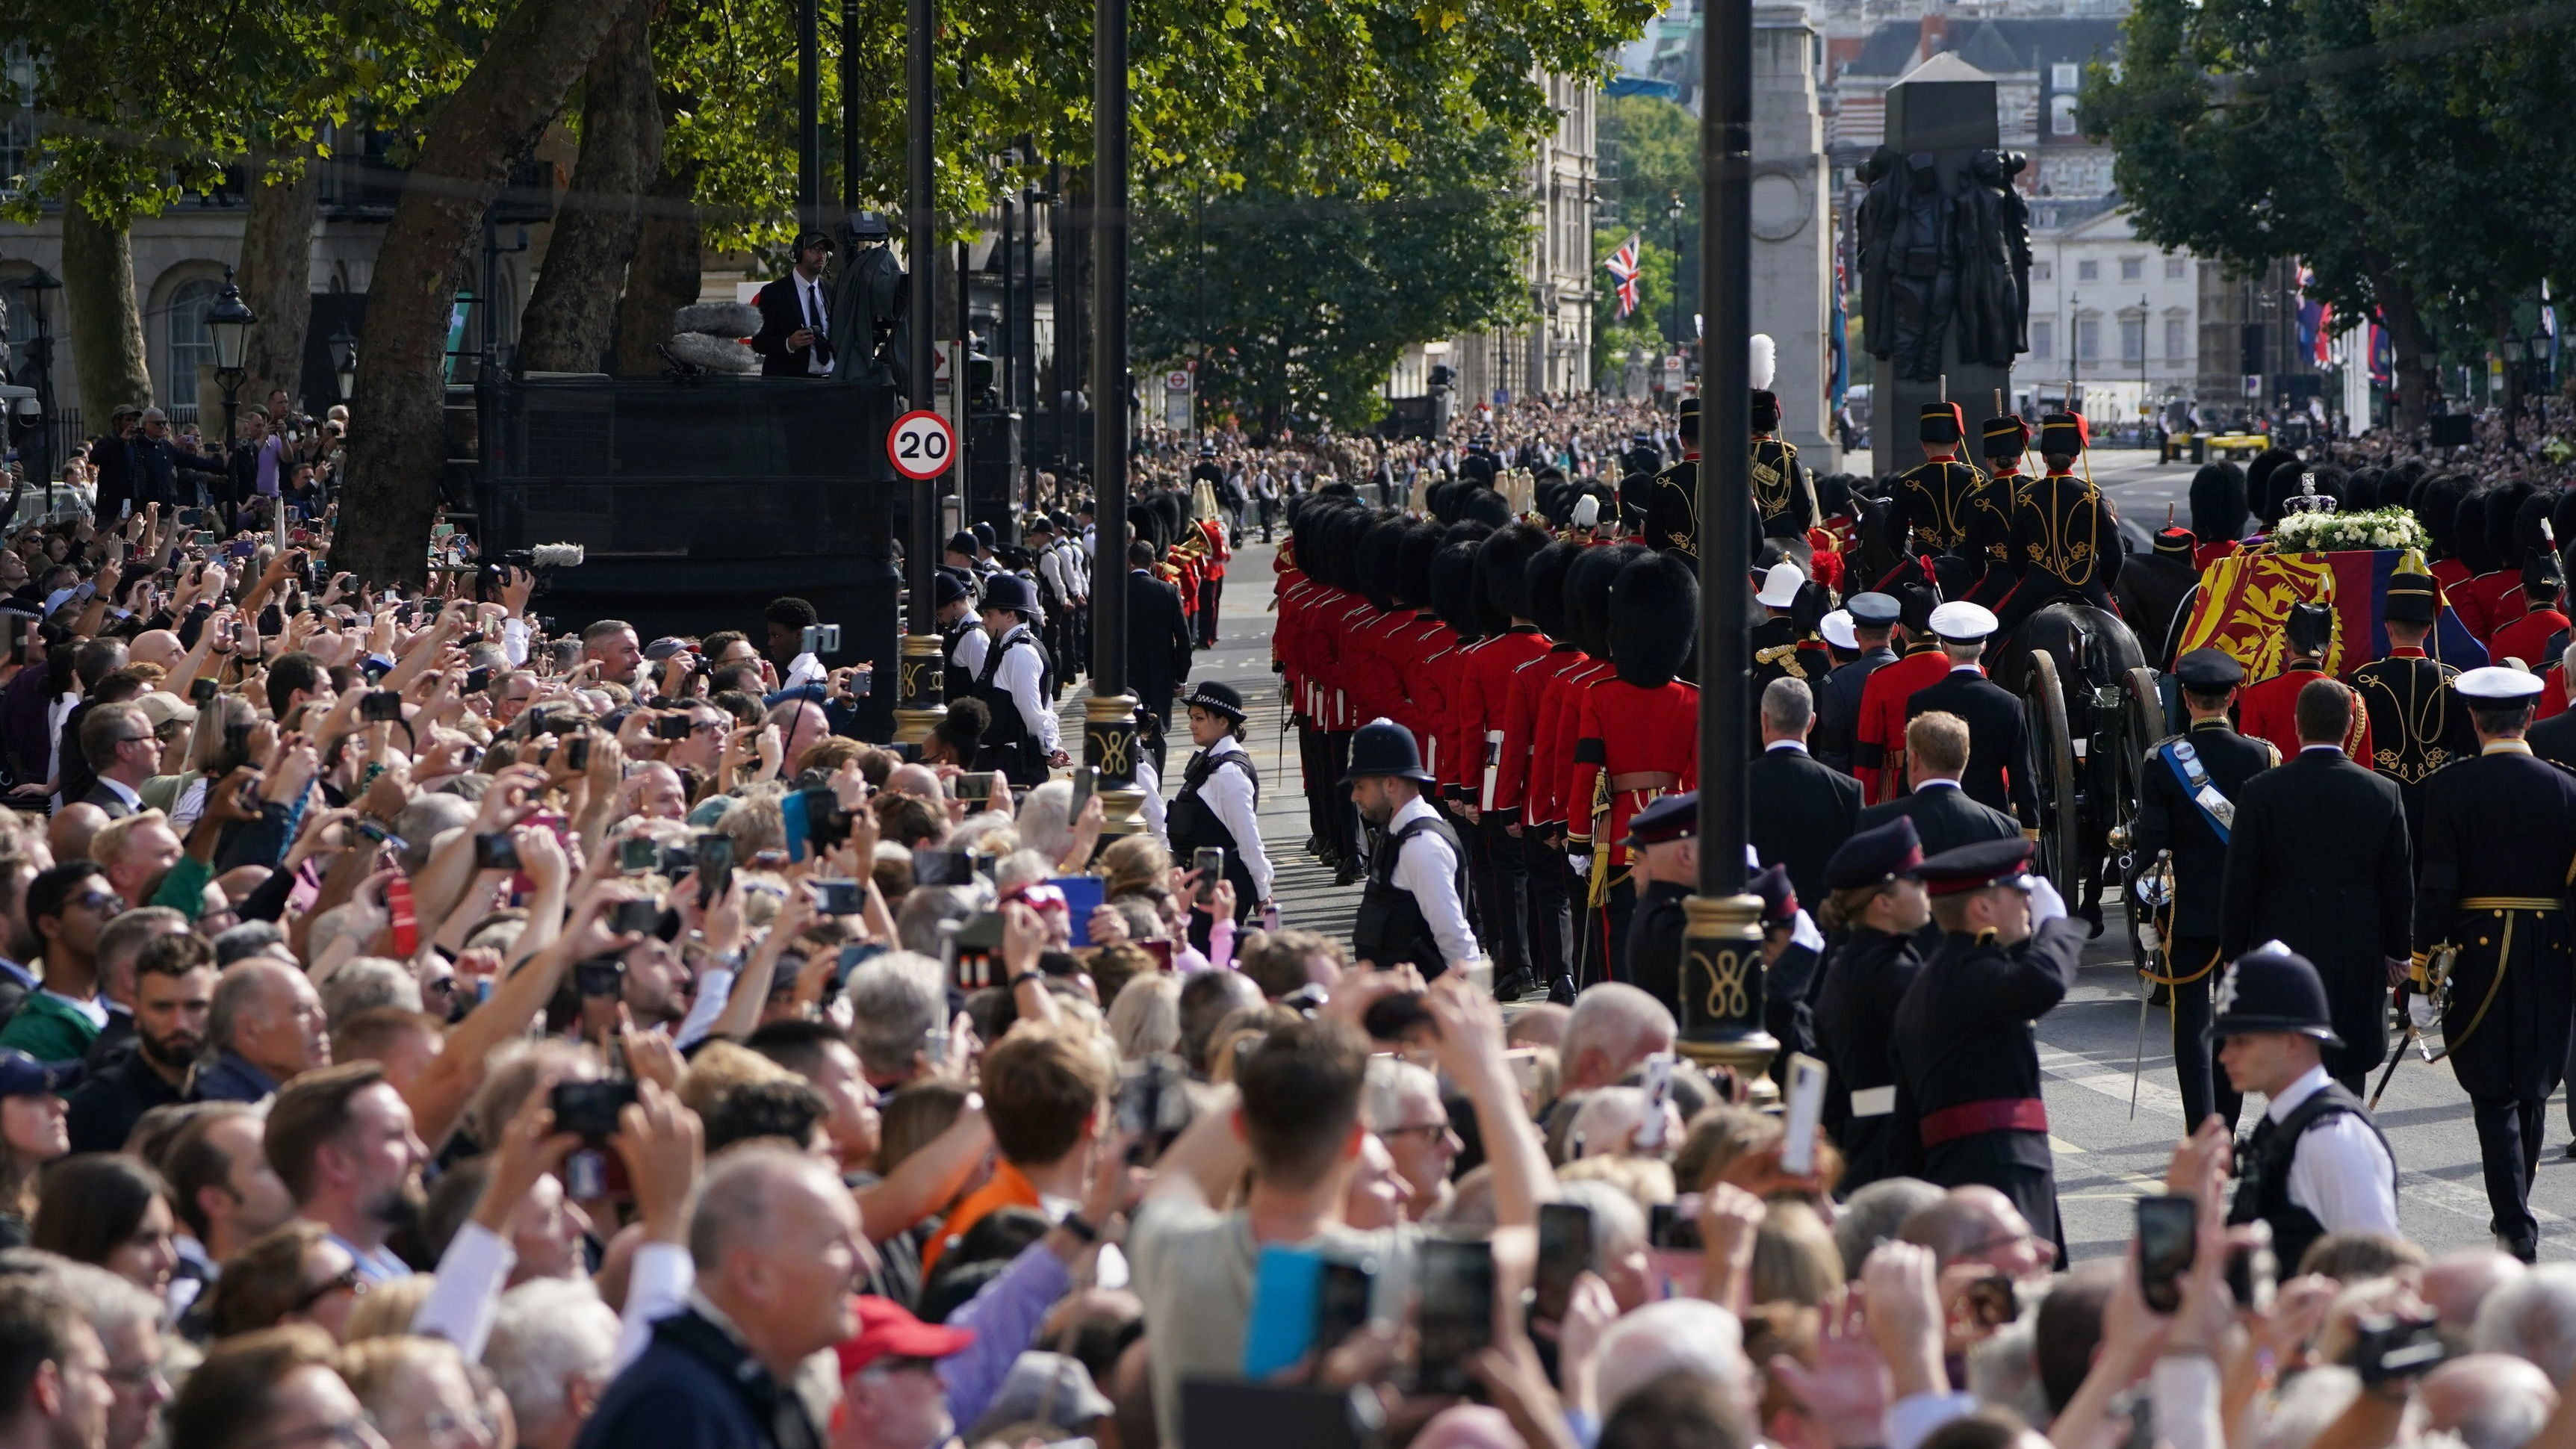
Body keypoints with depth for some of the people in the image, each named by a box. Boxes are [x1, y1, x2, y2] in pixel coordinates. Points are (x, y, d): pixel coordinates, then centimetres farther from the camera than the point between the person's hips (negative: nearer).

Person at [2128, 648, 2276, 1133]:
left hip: (2188, 911, -2)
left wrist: (2131, 836, 10)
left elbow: (2150, 842, -12)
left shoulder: (2163, 758, -10)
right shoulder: (2262, 756, -6)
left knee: (2193, 1023, 0)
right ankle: (2227, 1133, 18)